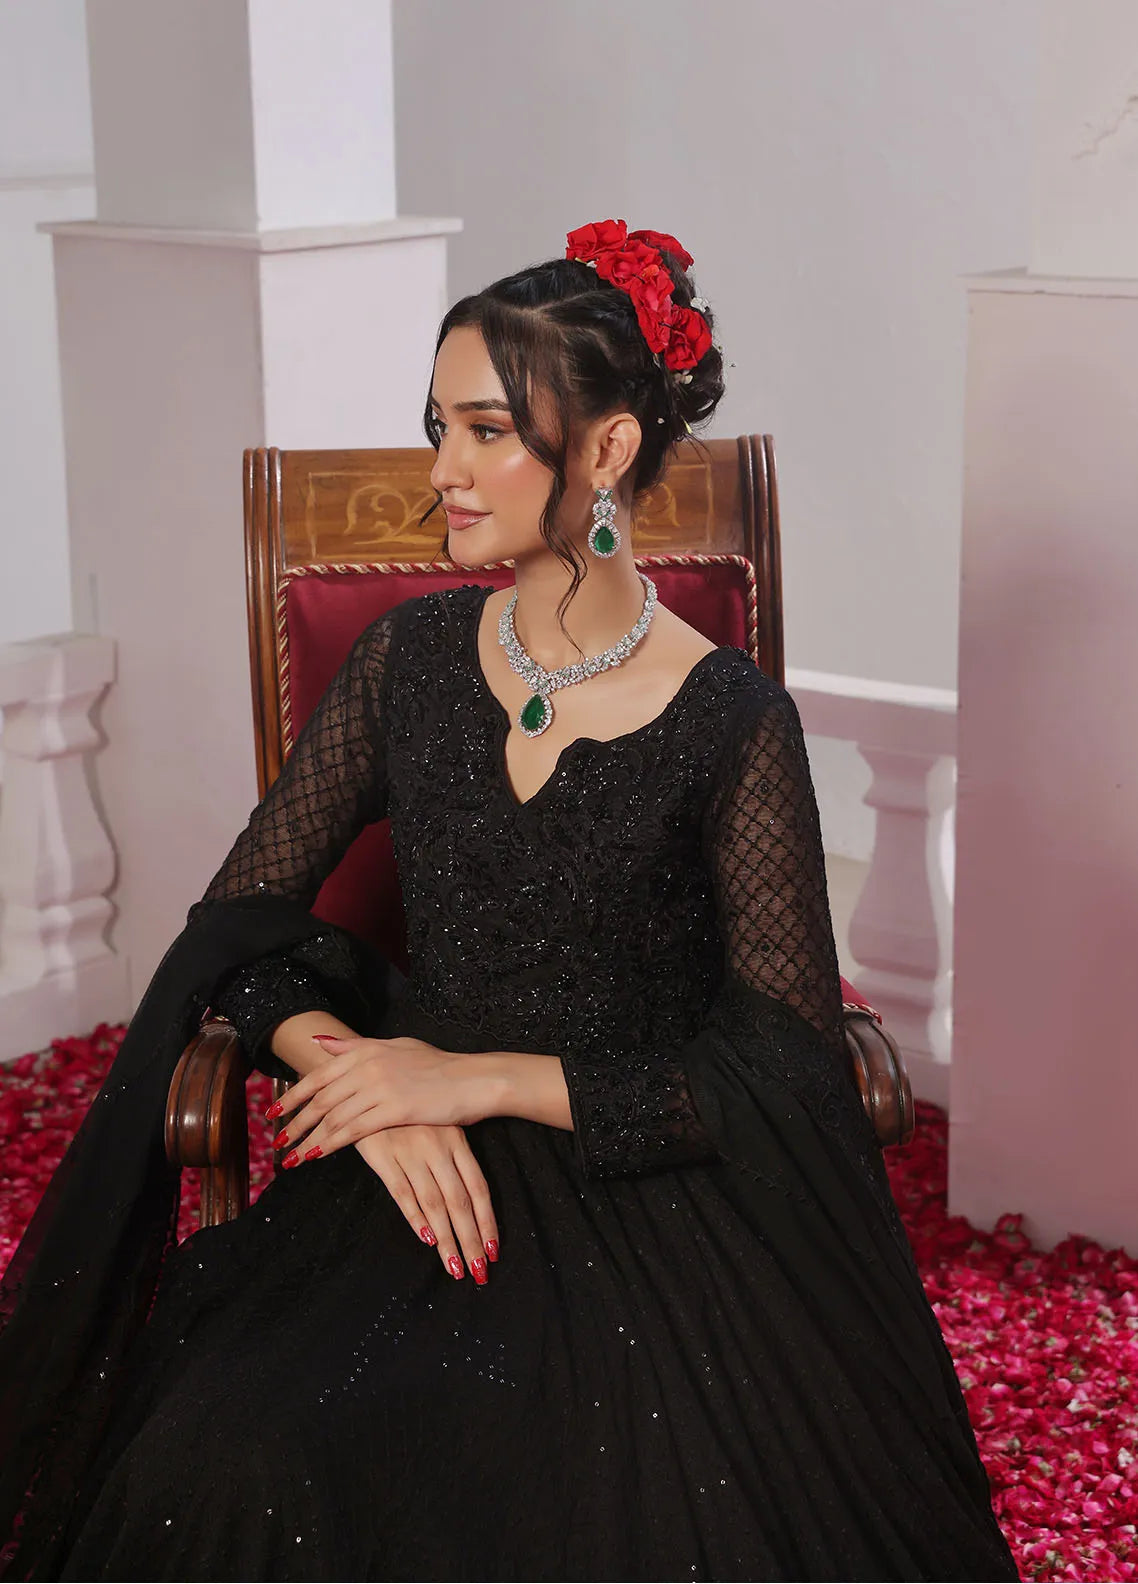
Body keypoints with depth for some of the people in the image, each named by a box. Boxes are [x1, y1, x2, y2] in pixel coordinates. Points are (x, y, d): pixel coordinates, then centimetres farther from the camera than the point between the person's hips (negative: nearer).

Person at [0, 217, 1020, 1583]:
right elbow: (239, 923, 7)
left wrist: (488, 1079, -14)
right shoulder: (410, 659, 4)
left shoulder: (732, 723, -8)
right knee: (223, 1471, -24)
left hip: (652, 1197, -3)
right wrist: (354, 1071, -13)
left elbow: (785, 1071, -8)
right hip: (415, 1173, 3)